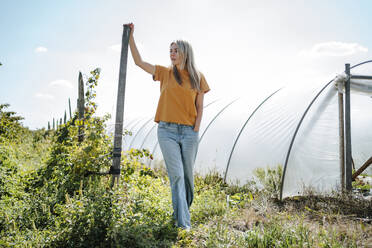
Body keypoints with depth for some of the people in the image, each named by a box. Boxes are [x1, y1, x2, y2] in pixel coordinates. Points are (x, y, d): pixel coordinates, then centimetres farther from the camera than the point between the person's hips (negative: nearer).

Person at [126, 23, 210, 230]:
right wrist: (131, 36, 2)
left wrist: (196, 131, -2)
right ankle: (183, 223, -4)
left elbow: (200, 108, 7)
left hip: (189, 132, 1)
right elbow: (139, 61, 6)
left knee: (187, 175, 9)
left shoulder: (198, 77, 7)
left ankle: (184, 211, 32)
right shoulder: (165, 73, 9)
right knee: (176, 176, -7)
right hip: (167, 131, 0)